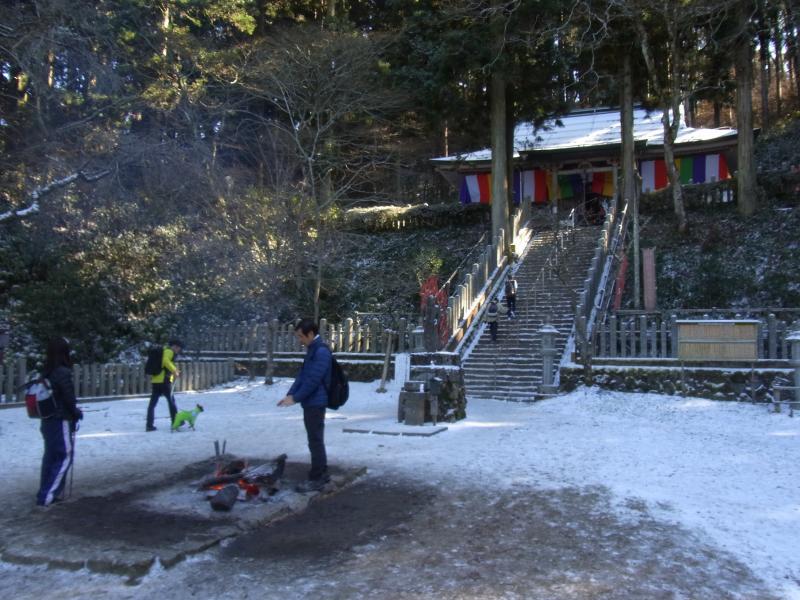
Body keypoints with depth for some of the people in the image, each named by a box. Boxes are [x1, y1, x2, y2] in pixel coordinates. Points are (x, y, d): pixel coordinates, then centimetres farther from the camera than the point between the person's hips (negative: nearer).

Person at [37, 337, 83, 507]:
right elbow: (68, 398, -16)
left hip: (47, 420, 8)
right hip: (61, 421, -8)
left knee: (51, 456, 15)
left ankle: (47, 493, 21)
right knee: (65, 456, 0)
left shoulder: (46, 372, 6)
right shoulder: (63, 372, -18)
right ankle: (47, 495, -3)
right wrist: (77, 412, 2)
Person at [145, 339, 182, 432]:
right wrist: (174, 370, -19)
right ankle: (175, 422, 12)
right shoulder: (169, 351, -4)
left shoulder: (162, 351, 24)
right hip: (164, 381, -8)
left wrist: (173, 371, 27)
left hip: (155, 380, 8)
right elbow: (166, 361, -24)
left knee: (152, 403, 5)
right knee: (171, 401, 5)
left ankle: (149, 425, 1)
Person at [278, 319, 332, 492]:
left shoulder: (321, 351, -18)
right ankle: (322, 473, 26)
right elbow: (302, 376, 17)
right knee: (316, 440, 16)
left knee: (315, 441, -3)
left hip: (316, 403, -10)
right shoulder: (312, 351, 15)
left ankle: (316, 479, 4)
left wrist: (295, 398, -16)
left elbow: (313, 380, -22)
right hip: (310, 403, 10)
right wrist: (290, 394, 7)